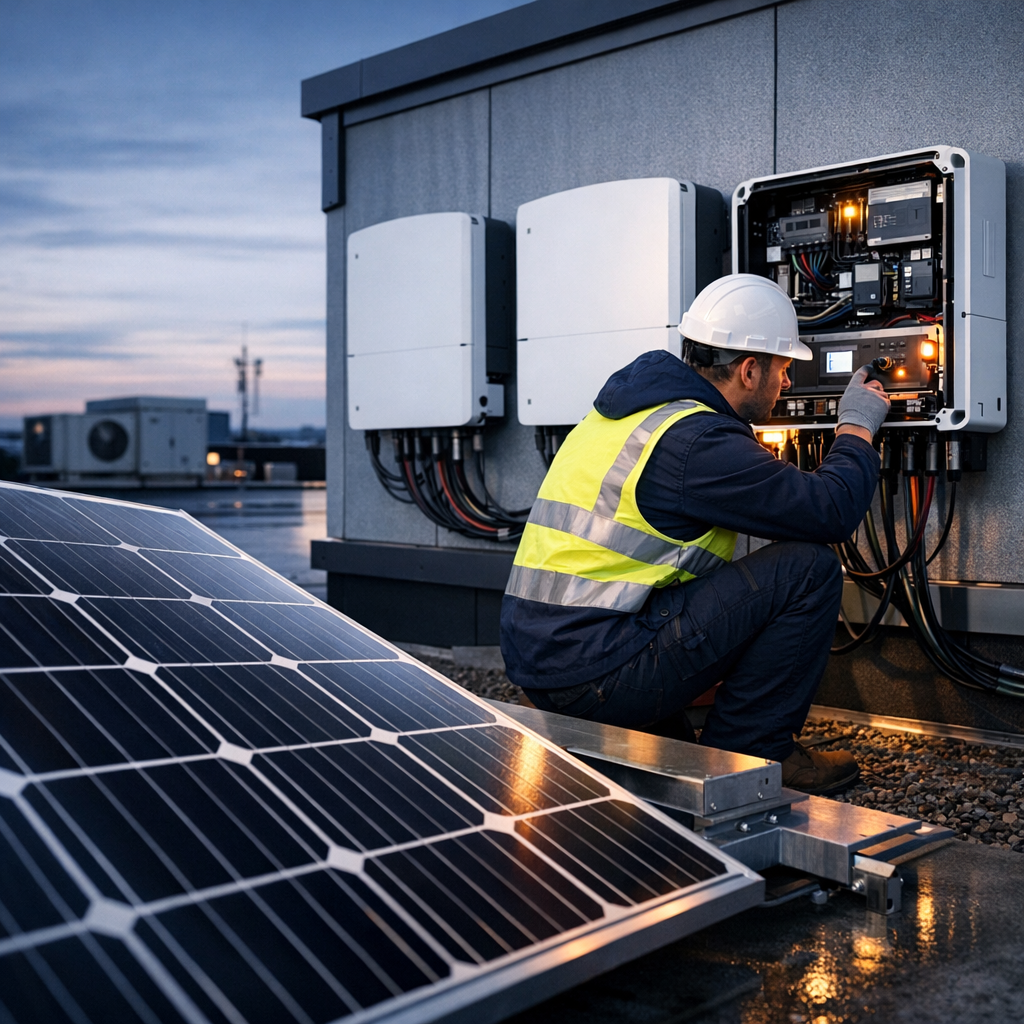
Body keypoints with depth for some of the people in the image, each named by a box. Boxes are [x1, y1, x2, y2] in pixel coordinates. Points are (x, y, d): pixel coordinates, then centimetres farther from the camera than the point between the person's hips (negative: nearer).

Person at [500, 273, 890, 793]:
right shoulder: (695, 441, -15)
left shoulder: (625, 410, 14)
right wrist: (857, 427, 6)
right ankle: (749, 753, 6)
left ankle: (659, 735, 20)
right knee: (808, 566, -6)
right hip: (596, 679, -9)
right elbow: (832, 511, -11)